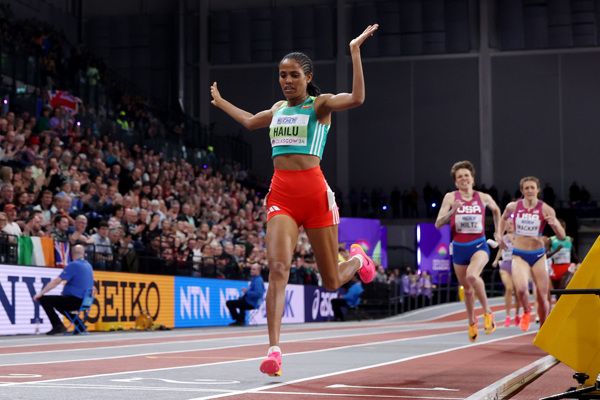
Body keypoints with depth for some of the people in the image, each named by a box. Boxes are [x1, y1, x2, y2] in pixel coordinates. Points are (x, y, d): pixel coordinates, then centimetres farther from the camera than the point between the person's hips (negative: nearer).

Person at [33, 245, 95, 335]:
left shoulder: (73, 265, -13)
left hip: (74, 300, -8)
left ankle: (58, 326, -12)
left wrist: (41, 293, -10)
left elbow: (56, 281, -15)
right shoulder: (88, 266, 12)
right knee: (58, 303, 33)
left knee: (43, 299, -5)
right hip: (84, 302, 8)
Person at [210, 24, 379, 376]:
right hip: (281, 195, 4)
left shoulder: (320, 104, 1)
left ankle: (358, 258, 44)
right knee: (278, 268, -19)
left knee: (332, 282, 7)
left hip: (315, 194, -4)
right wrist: (220, 102, 50)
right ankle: (274, 351, -23)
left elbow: (357, 98, -21)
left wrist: (355, 50, -21)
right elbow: (250, 122, 40)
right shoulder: (278, 108, 17)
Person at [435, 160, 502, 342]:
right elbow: (438, 223, -9)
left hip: (479, 246, -2)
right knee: (467, 289, 14)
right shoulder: (451, 197, -4)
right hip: (459, 248, 2)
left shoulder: (483, 197, -1)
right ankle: (472, 323, 38)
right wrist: (452, 211, -24)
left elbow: (496, 210, 22)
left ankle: (487, 312, -12)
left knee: (472, 276, -32)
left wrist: (498, 232, 17)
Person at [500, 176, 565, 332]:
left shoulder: (546, 209, -8)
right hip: (519, 255, 0)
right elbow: (504, 218, 22)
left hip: (538, 255, 0)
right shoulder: (513, 207, -3)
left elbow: (562, 236, -10)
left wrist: (555, 224, -27)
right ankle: (526, 312, 6)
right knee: (521, 288, -26)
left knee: (542, 297, 4)